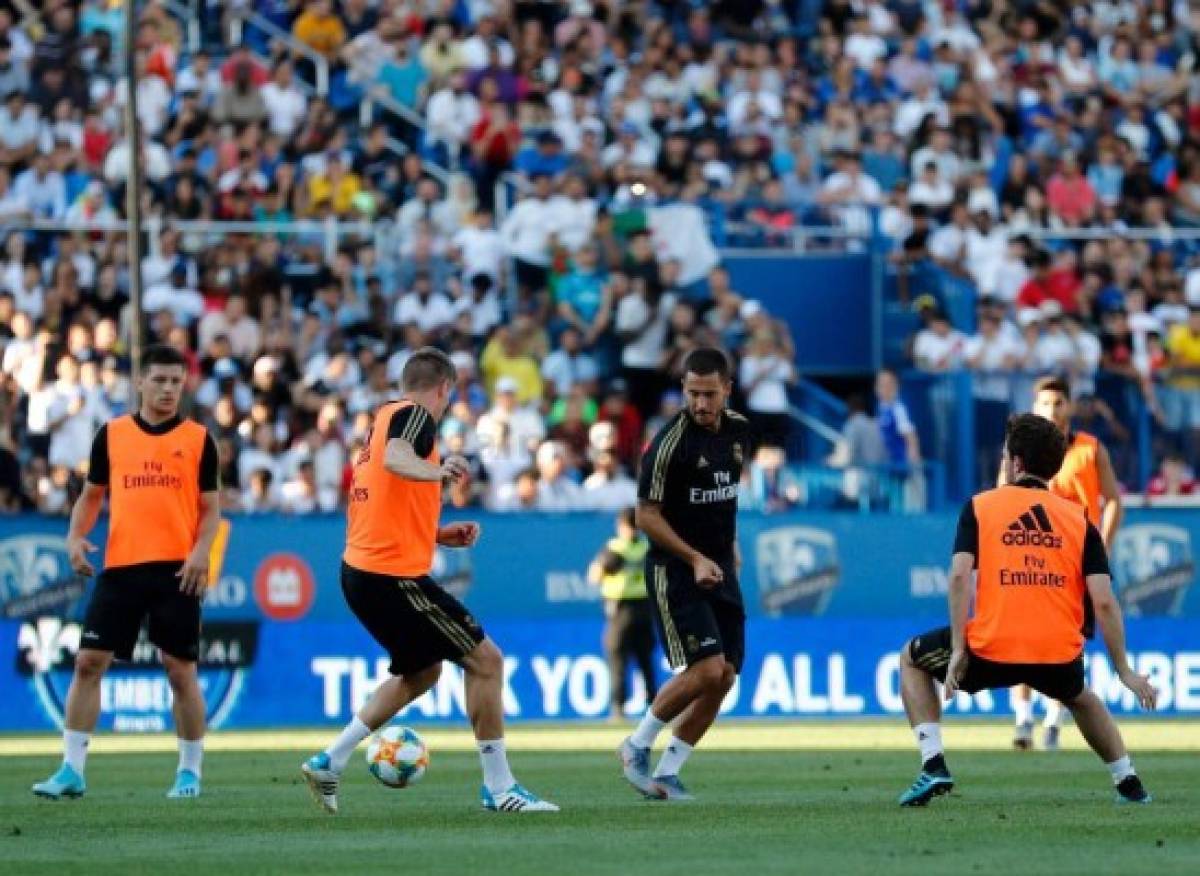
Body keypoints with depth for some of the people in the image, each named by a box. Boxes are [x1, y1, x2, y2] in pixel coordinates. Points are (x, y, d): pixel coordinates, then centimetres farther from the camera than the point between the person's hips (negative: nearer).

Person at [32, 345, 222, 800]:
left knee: (180, 670, 2)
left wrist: (201, 551, -12)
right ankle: (72, 770, -1)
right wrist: (76, 537, 0)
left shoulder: (198, 439, 4)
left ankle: (190, 770, 16)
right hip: (120, 567, 2)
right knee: (89, 661, -5)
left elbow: (210, 507, 5)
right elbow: (92, 494, 17)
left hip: (176, 571, -2)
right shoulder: (111, 434, 8)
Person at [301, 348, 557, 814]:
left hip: (361, 572, 10)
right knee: (486, 660, -4)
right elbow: (395, 460, -32)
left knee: (421, 673, 23)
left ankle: (329, 762, 19)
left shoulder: (383, 419, 19)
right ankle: (498, 788, -2)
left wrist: (437, 534, 23)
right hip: (395, 577, -10)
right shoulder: (414, 414, -9)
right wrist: (436, 472, -49)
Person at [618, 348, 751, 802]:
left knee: (724, 677, 0)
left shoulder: (738, 430, 5)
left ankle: (666, 773, 9)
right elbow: (646, 515, -14)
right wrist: (695, 559, -20)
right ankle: (638, 746, 2)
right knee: (707, 669, -18)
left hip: (719, 570, 7)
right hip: (675, 572, -7)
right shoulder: (671, 443, -17)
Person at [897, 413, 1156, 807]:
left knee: (912, 659, 27)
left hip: (991, 652, -3)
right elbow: (1104, 602, 2)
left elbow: (960, 576, -8)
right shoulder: (1080, 520, 10)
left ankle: (933, 765, 11)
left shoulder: (979, 507, 6)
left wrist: (958, 649, -7)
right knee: (1081, 697, 40)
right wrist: (1124, 672, 7)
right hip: (1060, 657, 3)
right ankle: (1128, 782, 28)